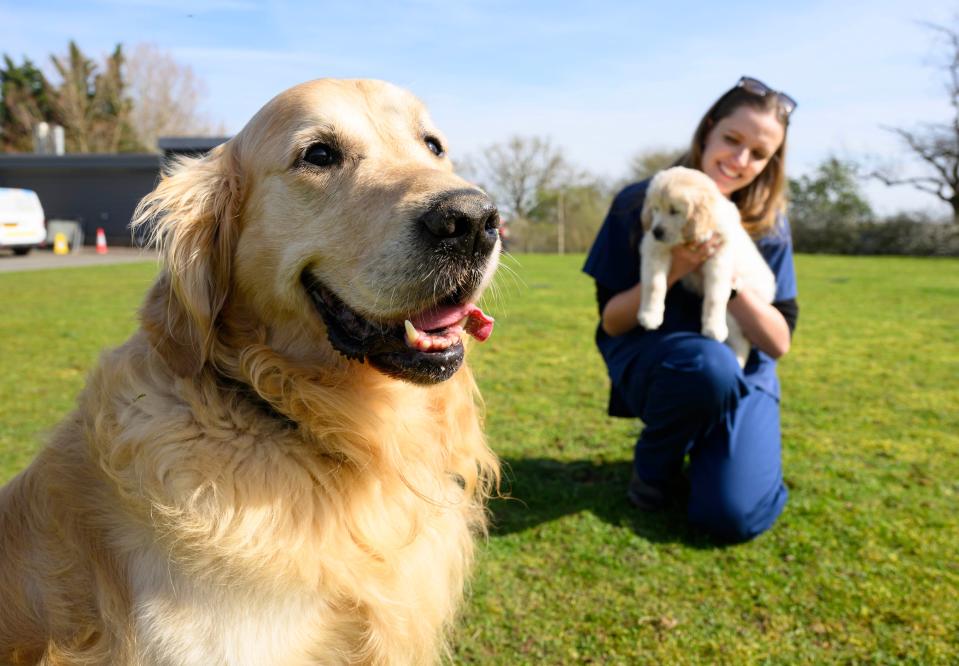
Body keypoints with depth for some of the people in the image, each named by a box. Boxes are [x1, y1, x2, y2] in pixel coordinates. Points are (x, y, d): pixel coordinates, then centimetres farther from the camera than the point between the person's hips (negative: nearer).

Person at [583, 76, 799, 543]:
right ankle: (654, 465, -5)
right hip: (649, 360, -1)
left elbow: (778, 343, -8)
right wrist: (671, 270, -26)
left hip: (741, 375, 2)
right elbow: (611, 322, -9)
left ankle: (704, 445, 16)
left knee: (735, 517, -21)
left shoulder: (768, 227, -5)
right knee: (708, 363, -37)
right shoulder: (638, 204, -10)